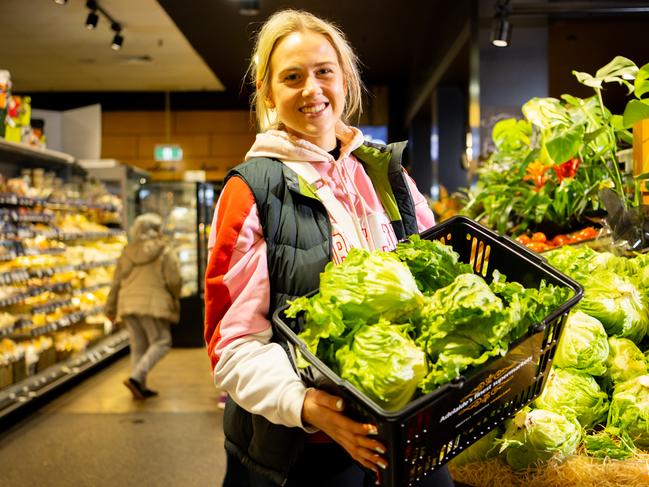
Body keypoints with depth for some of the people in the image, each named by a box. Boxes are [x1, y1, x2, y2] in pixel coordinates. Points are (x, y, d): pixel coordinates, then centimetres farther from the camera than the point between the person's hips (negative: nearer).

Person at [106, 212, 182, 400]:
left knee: (138, 346, 12)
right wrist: (174, 300, 11)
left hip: (129, 305, 6)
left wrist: (111, 308, 18)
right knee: (161, 342, 1)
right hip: (153, 304, -6)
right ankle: (135, 378, -15)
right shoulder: (164, 252, -3)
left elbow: (116, 283, 11)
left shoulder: (127, 253, 11)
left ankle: (140, 387, 11)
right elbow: (174, 281, -8)